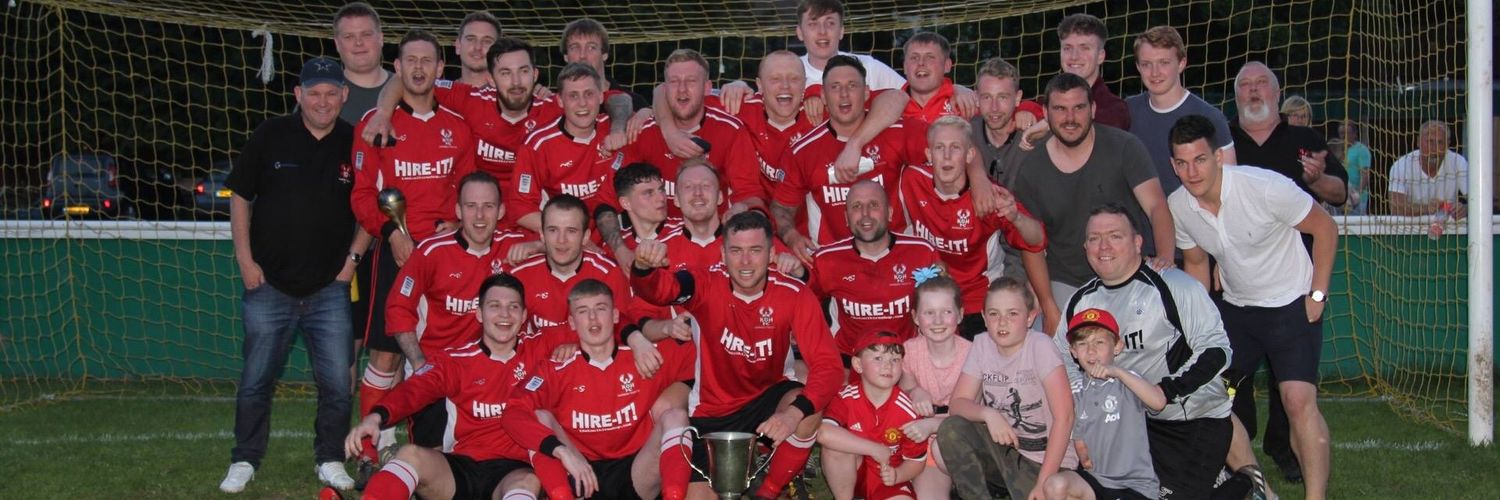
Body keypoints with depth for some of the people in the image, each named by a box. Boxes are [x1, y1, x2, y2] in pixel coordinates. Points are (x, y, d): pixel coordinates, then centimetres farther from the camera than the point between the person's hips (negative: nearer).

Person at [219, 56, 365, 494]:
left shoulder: (355, 145, 1)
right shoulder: (270, 136, 0)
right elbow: (240, 199, 5)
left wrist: (353, 256, 1)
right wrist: (245, 261, -1)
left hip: (330, 289, 1)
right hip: (269, 285, 0)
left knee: (338, 383, 0)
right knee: (256, 381, 6)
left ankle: (330, 460, 16)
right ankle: (244, 461, 20)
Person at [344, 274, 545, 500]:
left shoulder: (536, 360, 10)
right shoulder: (455, 360, 6)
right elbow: (415, 389, -11)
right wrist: (376, 416, -31)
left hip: (513, 470, -1)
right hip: (464, 465, 1)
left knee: (528, 482, -37)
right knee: (410, 454, -28)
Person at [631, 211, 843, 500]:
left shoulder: (794, 295, -18)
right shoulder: (708, 284, -18)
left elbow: (827, 364, -24)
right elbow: (659, 289, -38)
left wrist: (795, 411, -42)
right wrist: (643, 267, -63)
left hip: (765, 399, 0)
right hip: (711, 414, 0)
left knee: (809, 408, -30)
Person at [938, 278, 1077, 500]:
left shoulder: (1039, 345, -15)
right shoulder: (982, 344, -1)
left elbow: (1063, 417, -19)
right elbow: (957, 402, -1)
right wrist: (987, 413, -24)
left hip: (1045, 459, -4)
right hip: (1003, 449, 4)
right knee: (951, 429, -20)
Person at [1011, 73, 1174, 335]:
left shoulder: (1123, 147, -6)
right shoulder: (1031, 172, -1)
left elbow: (1156, 206, -13)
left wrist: (1165, 257, -32)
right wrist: (1049, 309, -4)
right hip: (1067, 286, 2)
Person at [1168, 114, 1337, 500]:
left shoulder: (1265, 187, -24)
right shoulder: (1178, 207, -8)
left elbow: (1325, 229, -12)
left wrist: (1318, 295, -13)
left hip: (1291, 304, -6)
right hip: (1235, 308, 6)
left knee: (1298, 399, -20)